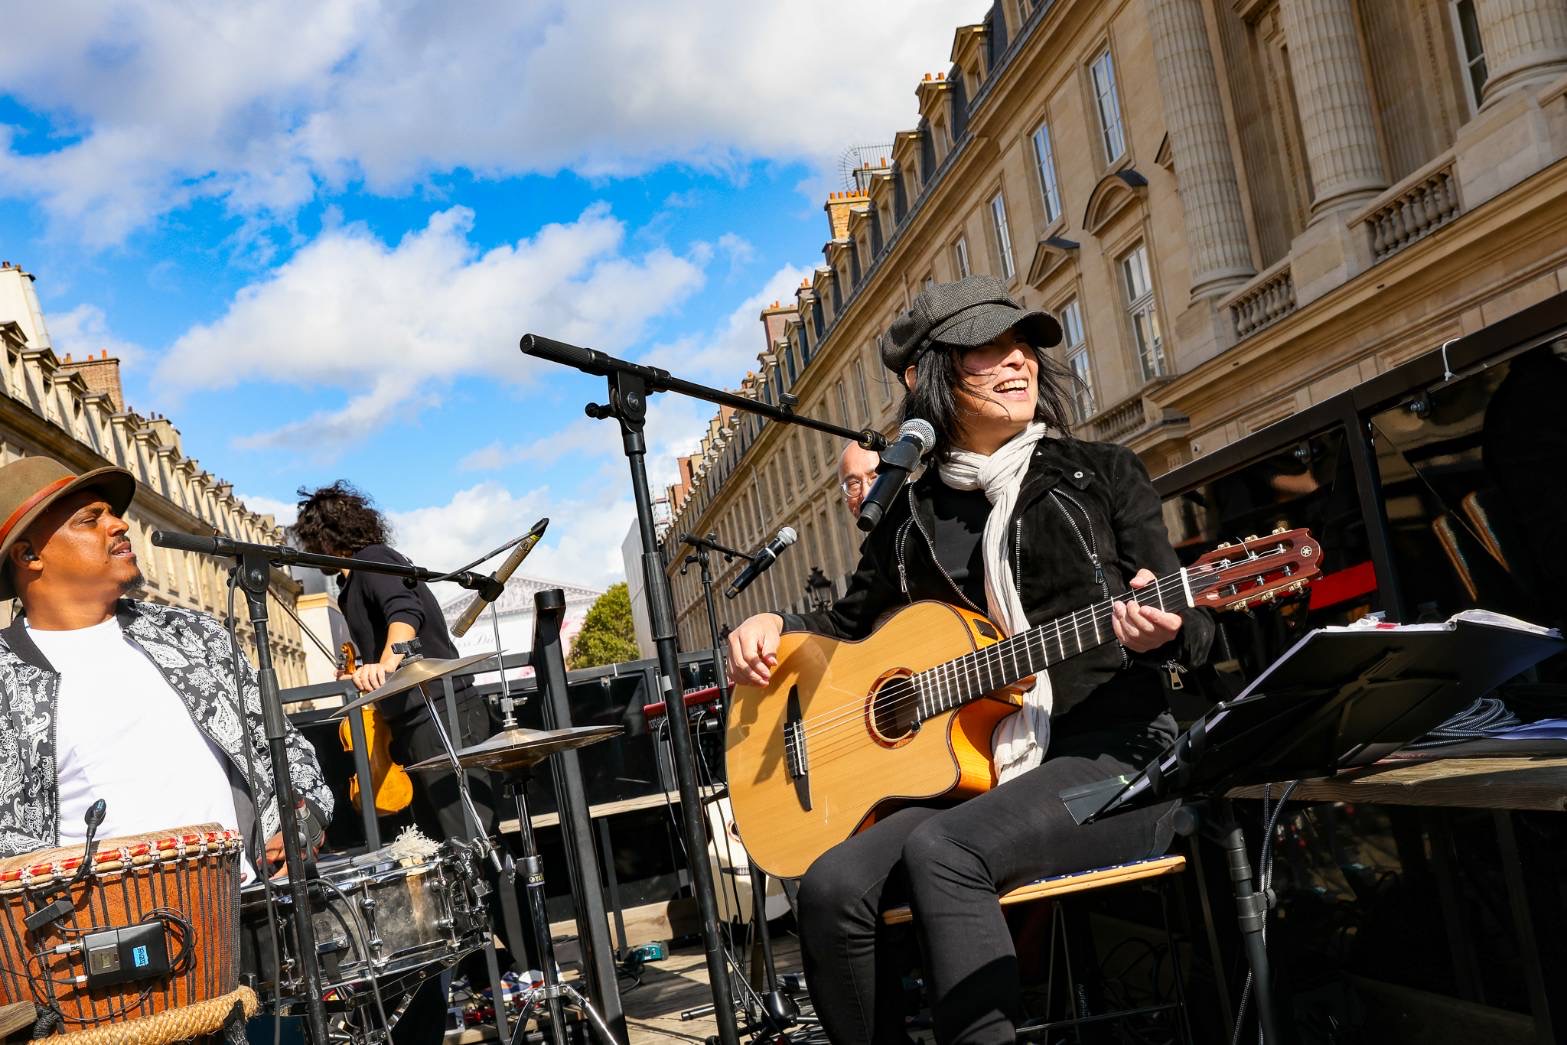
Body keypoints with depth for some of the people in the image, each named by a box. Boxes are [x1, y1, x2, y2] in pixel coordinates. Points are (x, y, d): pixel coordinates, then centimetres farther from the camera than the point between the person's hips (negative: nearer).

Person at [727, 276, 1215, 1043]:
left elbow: (1195, 627, 4)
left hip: (1109, 757, -3)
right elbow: (852, 622, 27)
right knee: (833, 886, -23)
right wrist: (773, 626, 7)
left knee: (943, 851, -32)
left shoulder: (1102, 475, 6)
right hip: (969, 773, 3)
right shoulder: (910, 517, 13)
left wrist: (1163, 631, -20)